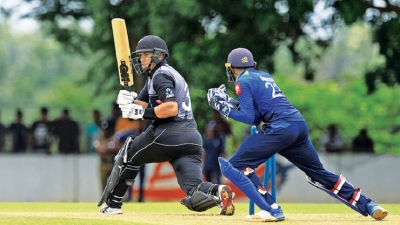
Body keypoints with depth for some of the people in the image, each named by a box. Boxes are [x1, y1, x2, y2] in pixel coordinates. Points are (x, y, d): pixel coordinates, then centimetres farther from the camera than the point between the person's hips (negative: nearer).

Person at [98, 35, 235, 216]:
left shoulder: (161, 75, -5)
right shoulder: (154, 75, 26)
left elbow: (171, 108, -20)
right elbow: (139, 105, 21)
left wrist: (142, 113, -14)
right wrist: (127, 100, 1)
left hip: (169, 135, -8)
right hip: (192, 138, 8)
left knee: (128, 155, 17)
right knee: (195, 197, -3)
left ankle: (112, 205, 21)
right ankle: (218, 192, -31)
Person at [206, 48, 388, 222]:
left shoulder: (243, 82, 3)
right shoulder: (265, 76, 26)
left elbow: (250, 118, -4)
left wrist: (225, 109, 5)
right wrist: (231, 103, 24)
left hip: (279, 128, -8)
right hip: (300, 125, 8)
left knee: (236, 165, -3)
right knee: (319, 173, 20)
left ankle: (271, 210, -15)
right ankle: (368, 206, 18)